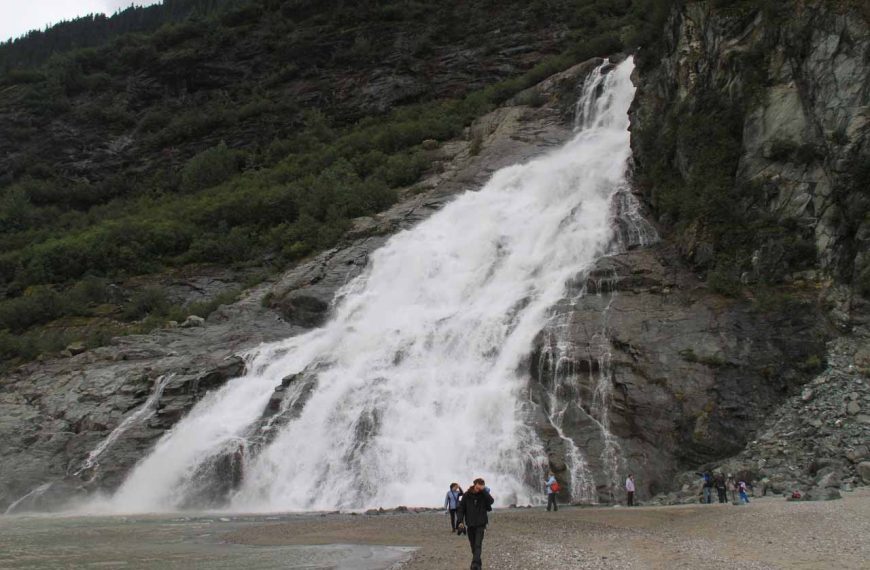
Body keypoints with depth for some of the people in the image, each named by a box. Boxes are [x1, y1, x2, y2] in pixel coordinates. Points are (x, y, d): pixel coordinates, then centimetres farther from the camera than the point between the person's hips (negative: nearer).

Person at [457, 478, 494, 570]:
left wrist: (483, 490, -26)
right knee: (473, 545, 11)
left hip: (480, 524, -2)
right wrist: (460, 521, -8)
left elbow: (491, 501, -24)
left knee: (478, 545, -13)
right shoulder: (467, 495, -4)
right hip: (470, 524, 2)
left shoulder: (483, 495, -5)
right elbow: (461, 508, 0)